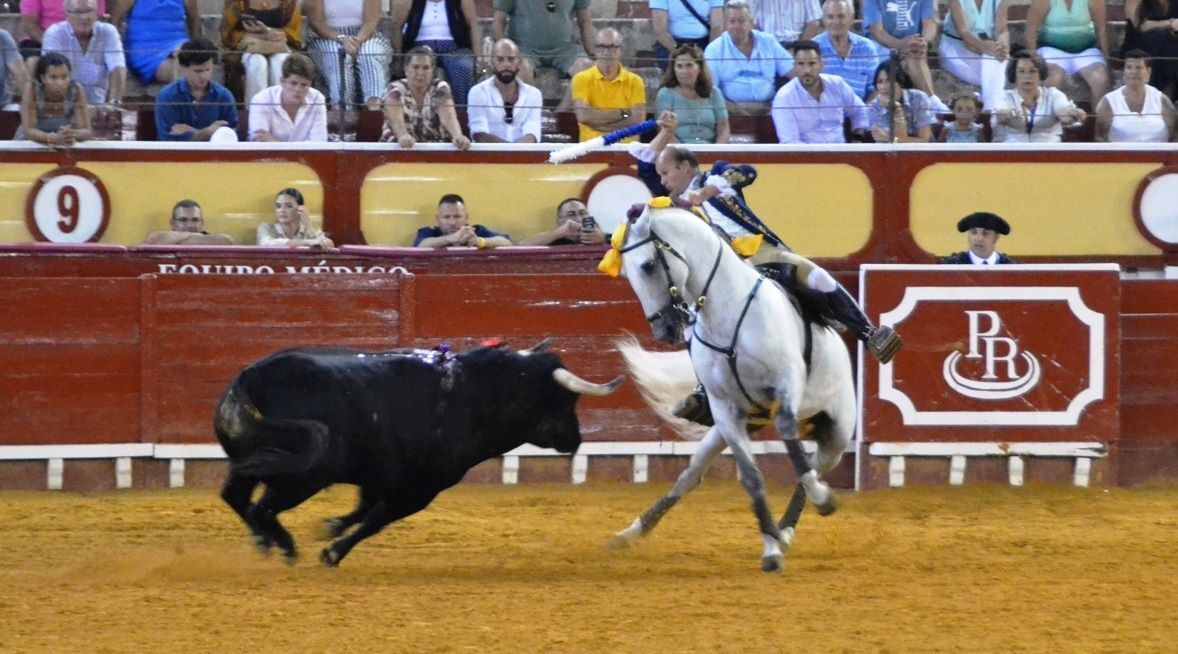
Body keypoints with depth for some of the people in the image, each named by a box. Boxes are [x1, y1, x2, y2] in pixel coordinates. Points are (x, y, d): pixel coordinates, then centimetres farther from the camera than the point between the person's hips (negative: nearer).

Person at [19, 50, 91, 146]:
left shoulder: (76, 89, -11)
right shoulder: (32, 89, -14)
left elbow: (86, 131, -12)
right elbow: (28, 130, -18)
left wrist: (71, 135, -33)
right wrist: (53, 138, -36)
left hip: (69, 147, 1)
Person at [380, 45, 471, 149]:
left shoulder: (440, 89, -1)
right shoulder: (396, 90, -5)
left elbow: (448, 117, -19)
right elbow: (396, 119, -25)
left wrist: (458, 137, -41)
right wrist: (403, 136, -48)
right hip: (399, 147, -2)